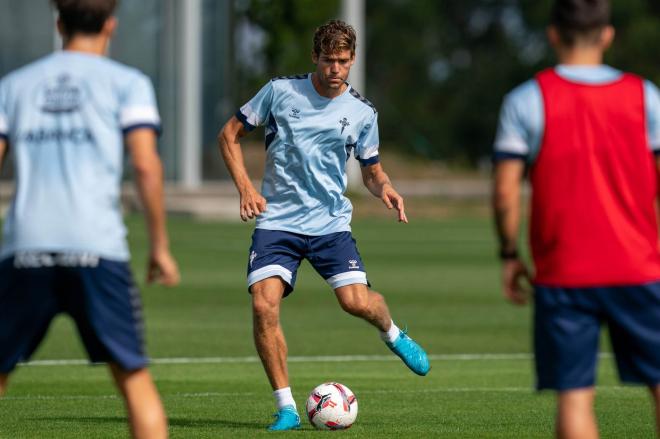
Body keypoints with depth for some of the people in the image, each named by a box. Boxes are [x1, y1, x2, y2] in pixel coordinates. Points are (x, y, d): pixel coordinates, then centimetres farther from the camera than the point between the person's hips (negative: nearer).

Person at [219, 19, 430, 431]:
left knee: (356, 301, -16)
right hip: (277, 221, -1)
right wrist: (246, 188, -7)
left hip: (331, 222, 1)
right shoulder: (280, 91, -2)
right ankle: (287, 408, -7)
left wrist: (385, 188, -9)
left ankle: (394, 334, 23)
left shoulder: (362, 113, 2)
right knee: (264, 305, -18)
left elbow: (372, 170, 15)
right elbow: (230, 135, 6)